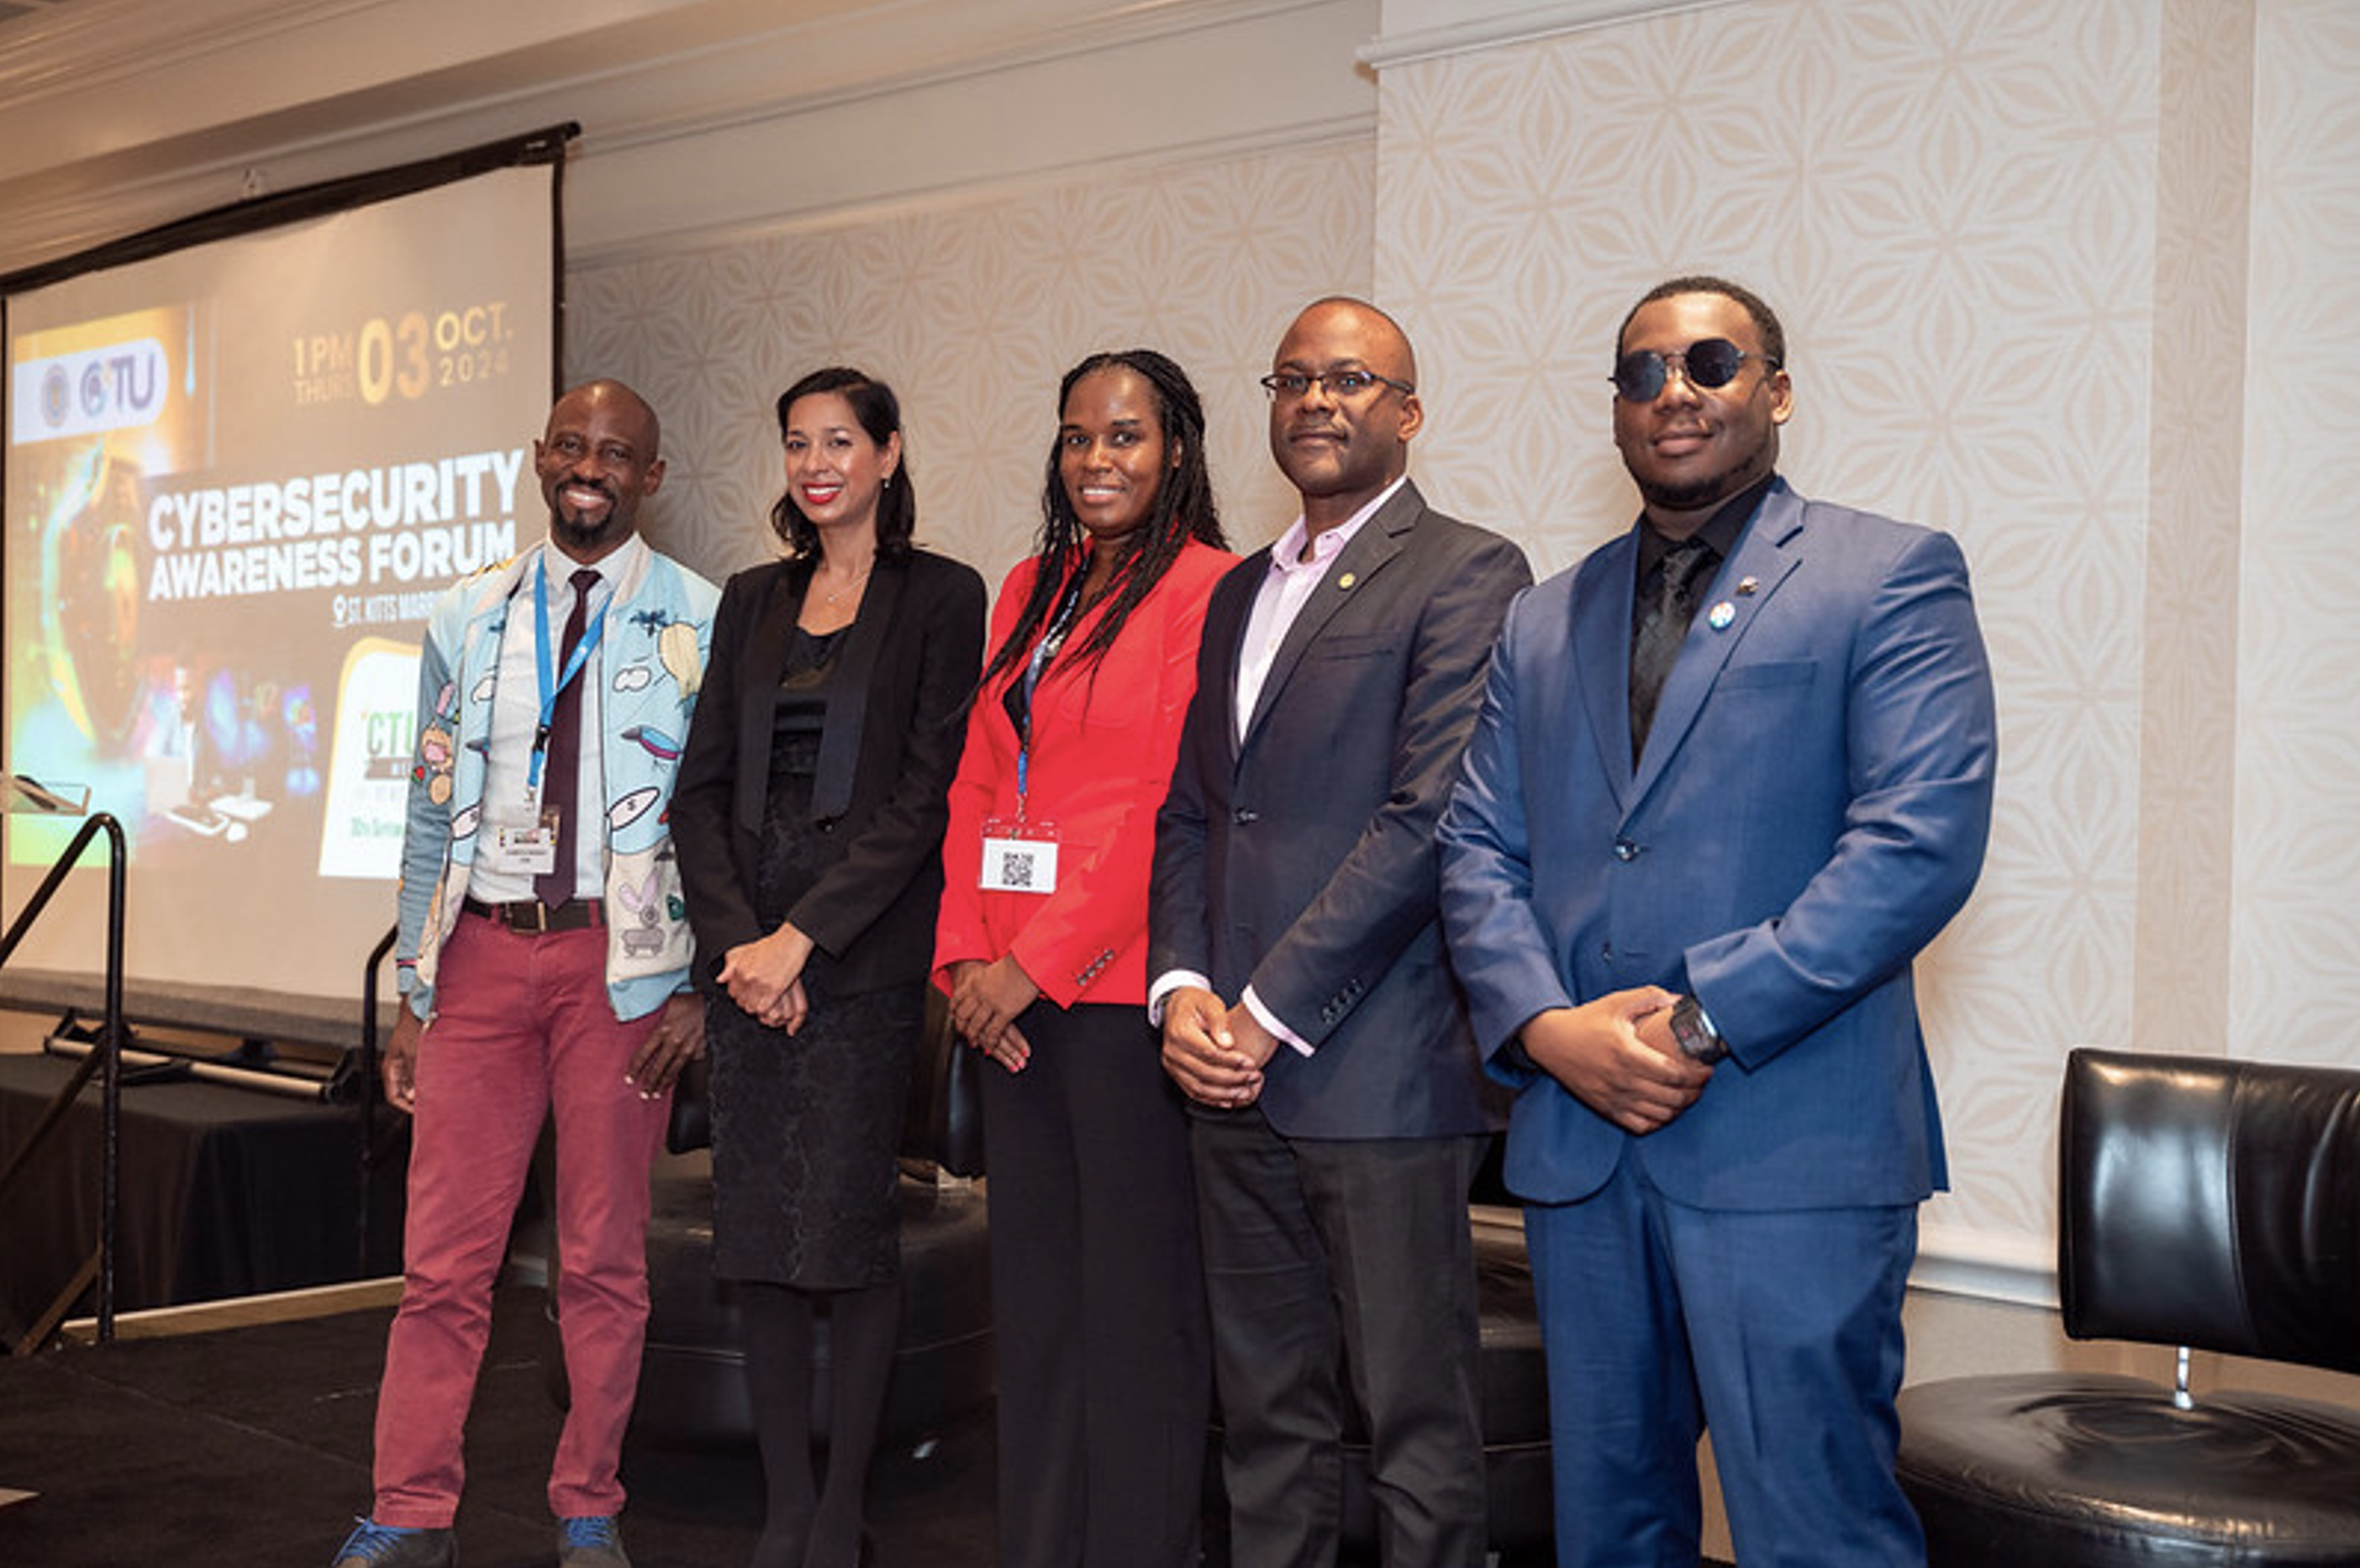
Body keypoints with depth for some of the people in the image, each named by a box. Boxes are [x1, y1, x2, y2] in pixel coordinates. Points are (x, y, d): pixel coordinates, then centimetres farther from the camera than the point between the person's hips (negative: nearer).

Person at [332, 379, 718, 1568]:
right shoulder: (467, 621, 12)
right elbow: (432, 817, 13)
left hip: (621, 957, -2)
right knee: (443, 1255, 3)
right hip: (484, 947, 3)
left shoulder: (701, 624, 1)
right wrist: (412, 994, 10)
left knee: (604, 1255, 6)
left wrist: (698, 983, -8)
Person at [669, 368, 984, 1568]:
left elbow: (924, 794, -8)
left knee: (849, 1229, -2)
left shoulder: (940, 596, 0)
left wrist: (801, 938, -13)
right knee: (755, 1238, 6)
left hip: (863, 956, -5)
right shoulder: (752, 600, 15)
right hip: (744, 956, 5)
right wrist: (736, 940, -4)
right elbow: (702, 786, 10)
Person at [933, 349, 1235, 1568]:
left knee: (1134, 1297, 1)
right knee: (1030, 1290, 12)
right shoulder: (1031, 591, 16)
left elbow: (1173, 804, -13)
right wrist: (965, 956, 1)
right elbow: (977, 782, 14)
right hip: (1010, 993, 7)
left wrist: (1041, 961, -14)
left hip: (1122, 982, -7)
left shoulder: (1203, 588, -6)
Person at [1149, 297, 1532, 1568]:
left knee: (1417, 1425, 2)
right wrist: (1182, 987, 1)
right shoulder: (1238, 593, 19)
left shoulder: (1467, 574, -4)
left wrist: (1272, 1013, -13)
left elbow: (1429, 819, -13)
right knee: (1266, 1416, 13)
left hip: (1380, 1073, -6)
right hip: (1231, 1076, 7)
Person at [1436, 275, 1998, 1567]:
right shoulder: (1544, 622, 17)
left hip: (1791, 1154, -5)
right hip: (1575, 1144, 5)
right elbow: (1476, 851, 11)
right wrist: (1547, 1027, -8)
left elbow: (1922, 841, -11)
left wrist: (1707, 1021, -16)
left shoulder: (1892, 577, 0)